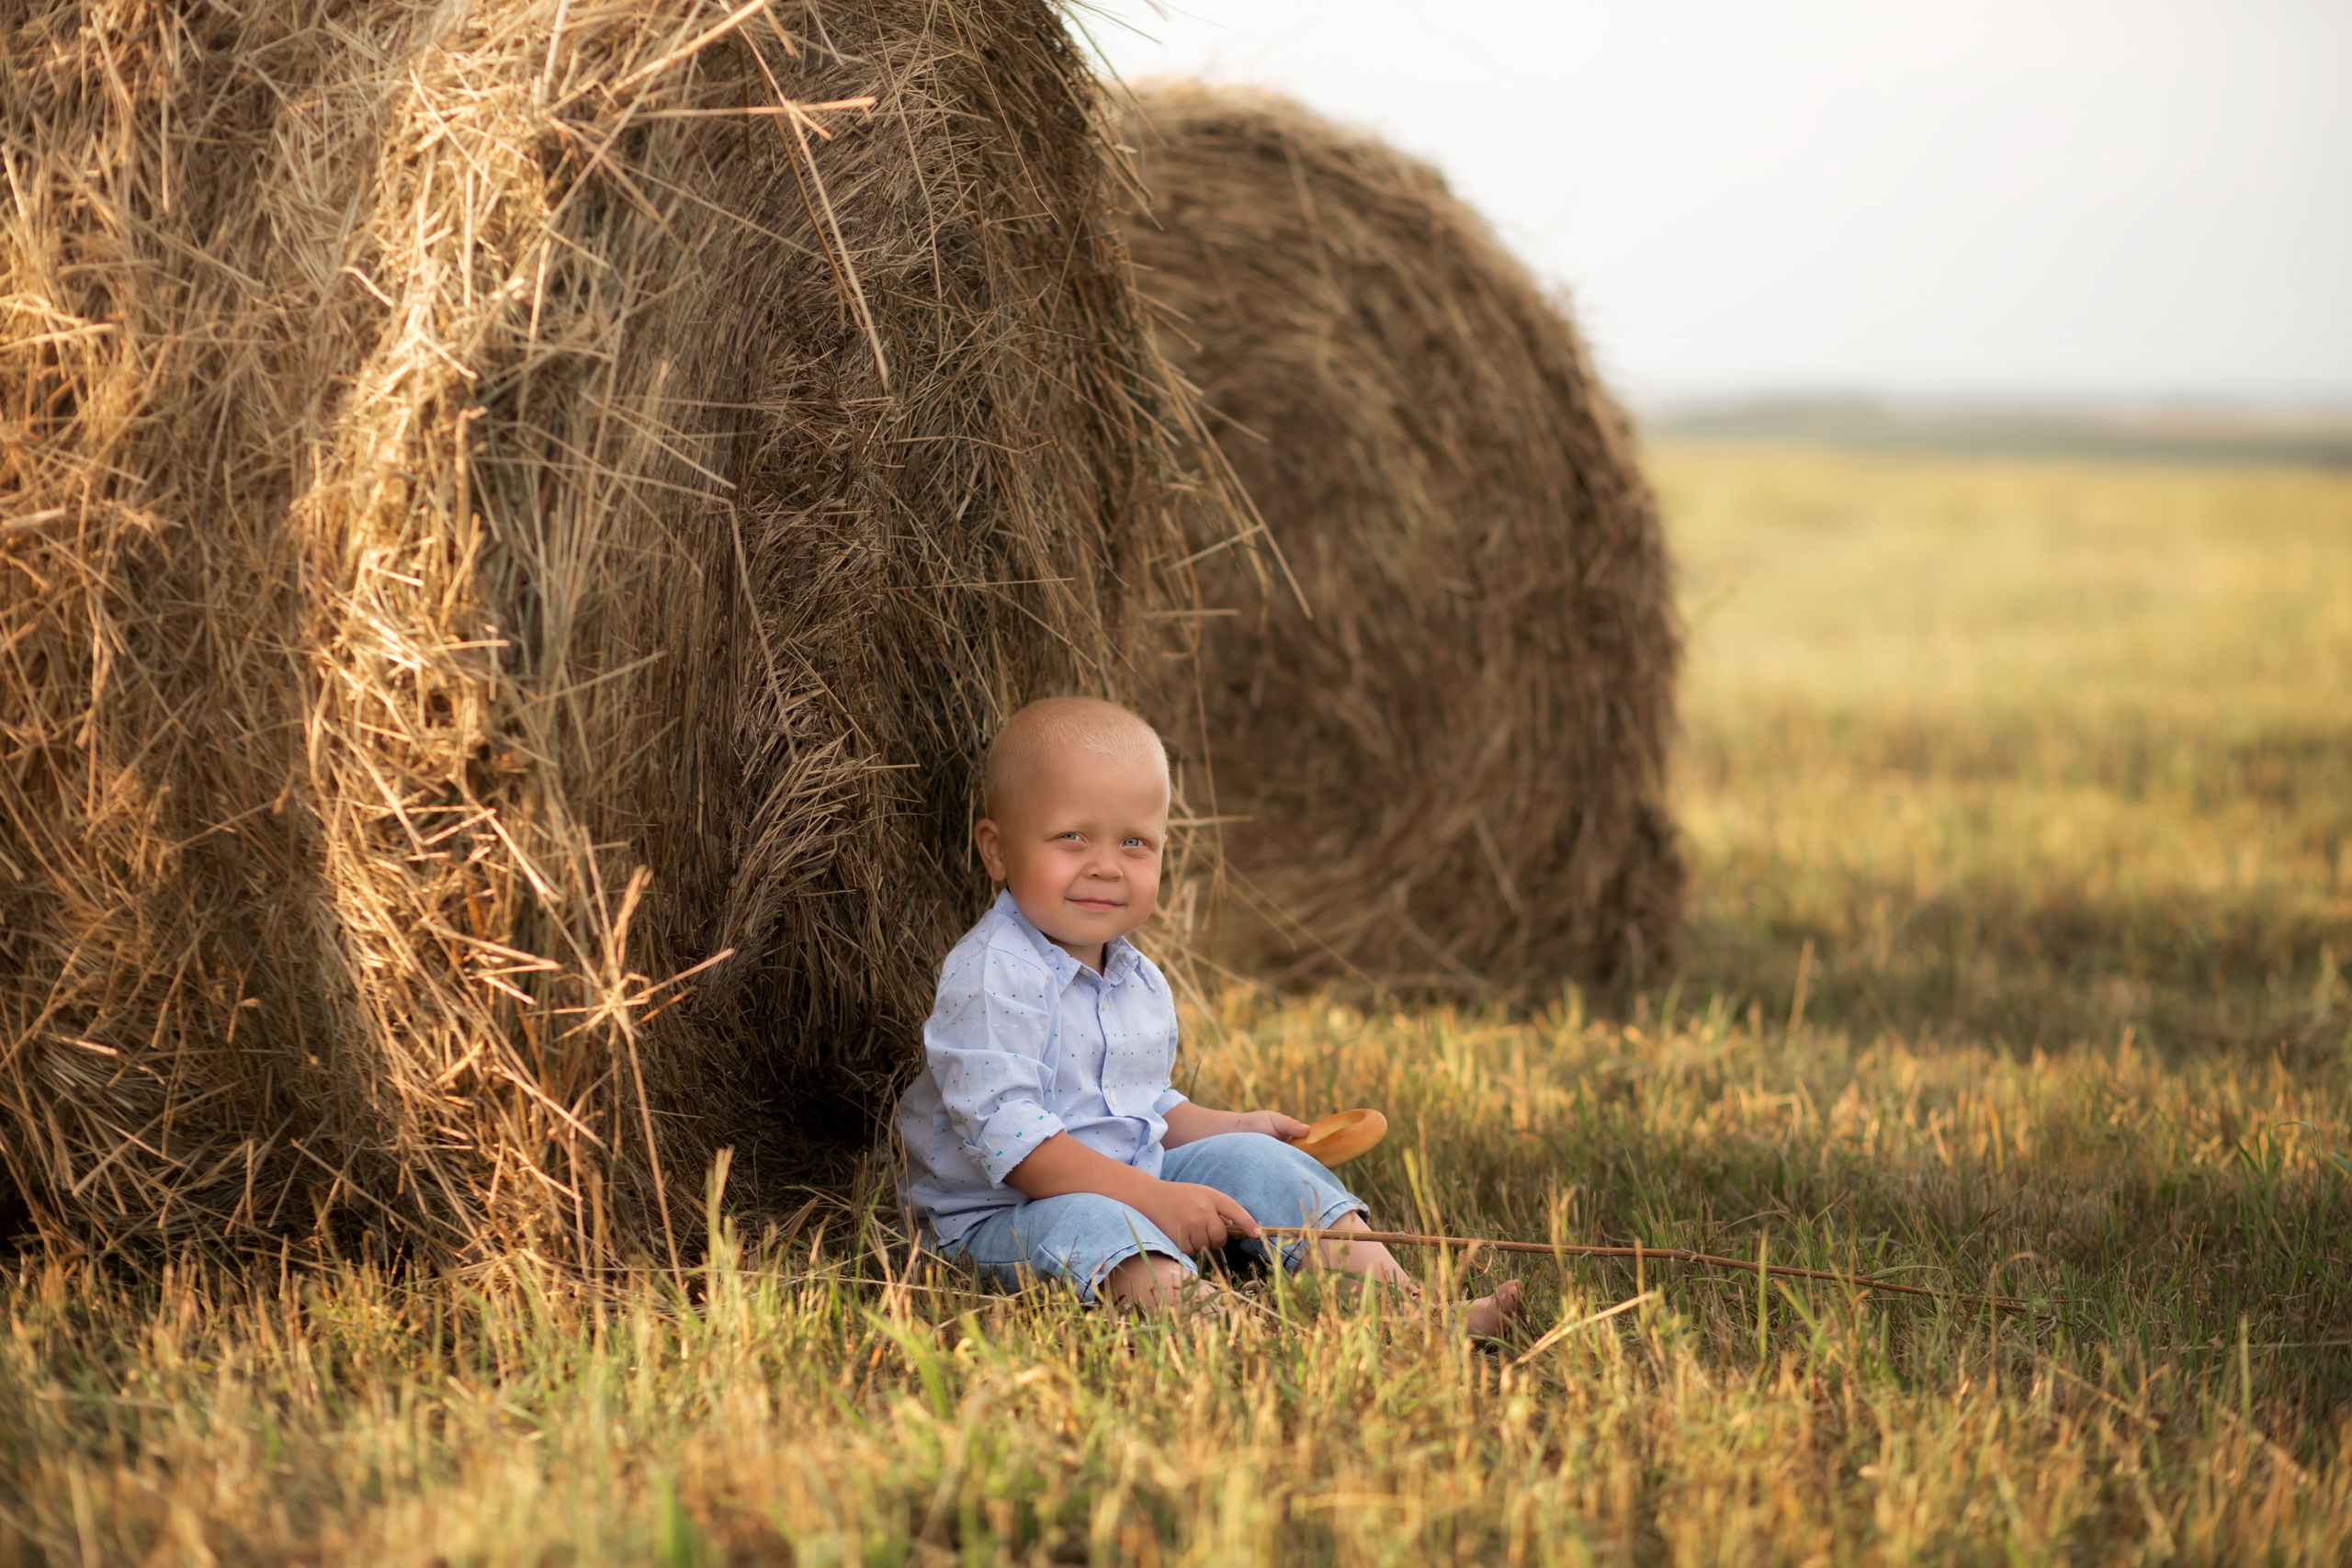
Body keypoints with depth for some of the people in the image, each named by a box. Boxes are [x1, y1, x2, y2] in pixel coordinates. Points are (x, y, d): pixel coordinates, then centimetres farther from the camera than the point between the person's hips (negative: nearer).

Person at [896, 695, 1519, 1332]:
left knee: (1247, 1158, -2)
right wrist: (1152, 1198, -29)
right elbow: (1006, 1132, -27)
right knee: (1086, 1223, -37)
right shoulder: (991, 976, -20)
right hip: (1005, 1214, -9)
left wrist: (1230, 1128, 9)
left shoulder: (1139, 981, 11)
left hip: (1134, 1187, 9)